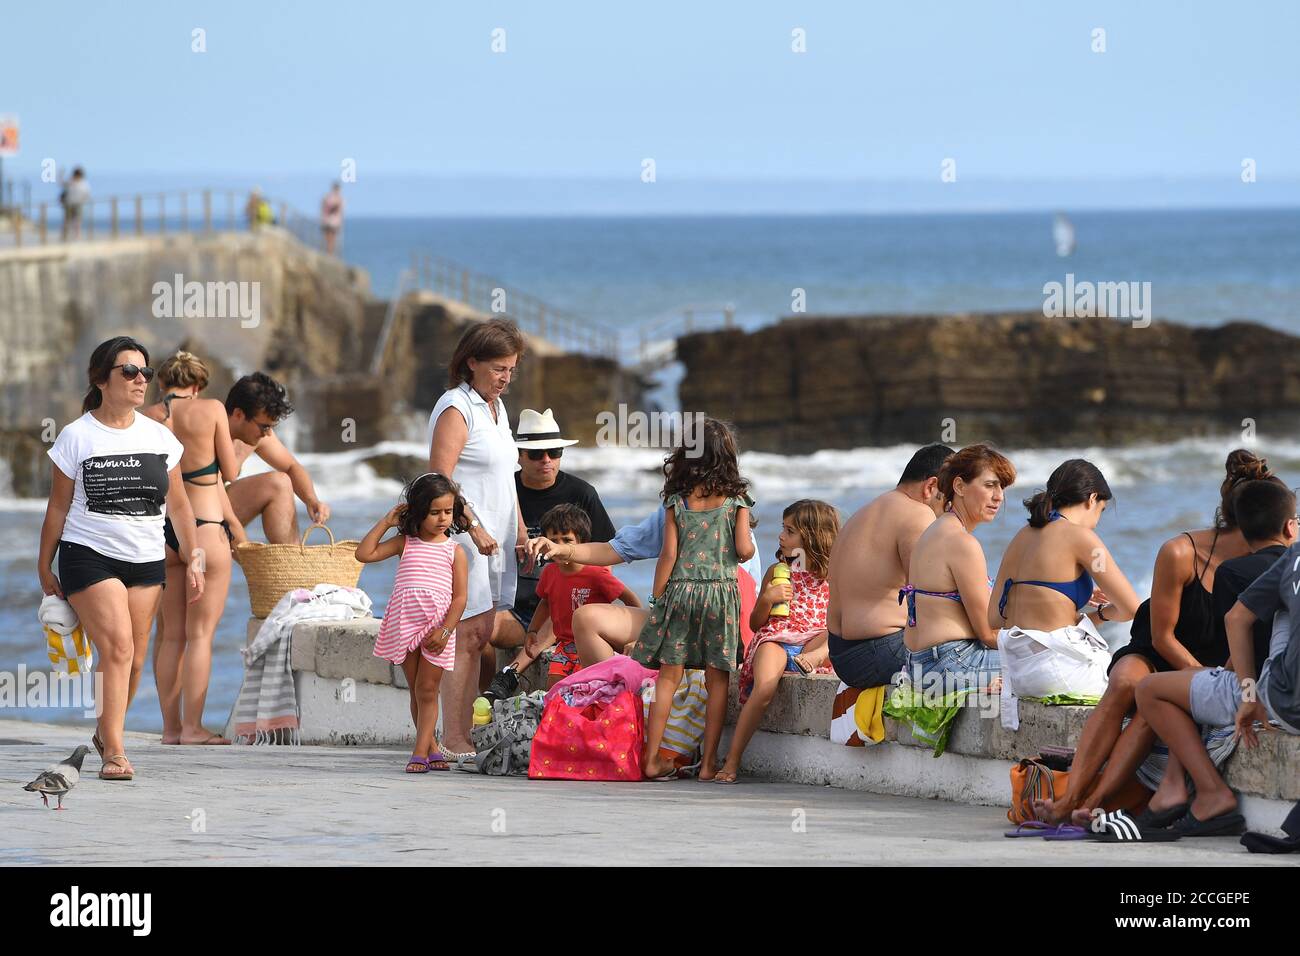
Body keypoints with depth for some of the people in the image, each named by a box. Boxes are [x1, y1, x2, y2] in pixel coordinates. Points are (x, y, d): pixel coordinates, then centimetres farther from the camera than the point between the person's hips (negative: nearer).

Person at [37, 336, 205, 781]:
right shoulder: (77, 436, -3)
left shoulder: (159, 437, 8)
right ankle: (114, 753, -17)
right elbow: (58, 507, 1)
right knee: (118, 647, -17)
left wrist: (193, 560, 11)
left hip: (146, 560, 5)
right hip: (89, 556, -5)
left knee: (135, 656, 5)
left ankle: (106, 731, 27)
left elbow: (178, 505, 15)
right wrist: (44, 567, 2)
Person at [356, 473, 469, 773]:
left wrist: (445, 630, -14)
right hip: (404, 624, 3)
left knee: (427, 691, -4)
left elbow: (460, 596, -3)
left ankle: (420, 753, -5)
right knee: (415, 691, 7)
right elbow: (364, 554, 2)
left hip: (436, 627, -3)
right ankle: (432, 749, 16)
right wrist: (385, 523, 1)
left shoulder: (454, 551, 3)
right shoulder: (405, 543, 9)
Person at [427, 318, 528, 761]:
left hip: (493, 539, 9)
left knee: (480, 638, 6)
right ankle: (453, 742, -11)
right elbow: (440, 478, -17)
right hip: (462, 539, -9)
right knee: (467, 636, -11)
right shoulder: (455, 409, -10)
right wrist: (474, 527, -21)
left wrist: (520, 530, 22)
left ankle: (464, 737, 6)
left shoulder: (496, 406, 19)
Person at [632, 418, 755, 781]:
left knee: (668, 675, 3)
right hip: (721, 591, -1)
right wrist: (750, 546, 17)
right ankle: (709, 762, 1)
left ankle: (652, 758, 3)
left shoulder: (678, 500, 1)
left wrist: (656, 599, 4)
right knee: (717, 679, 3)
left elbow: (669, 554, -1)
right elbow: (743, 550, -6)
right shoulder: (736, 499, 0)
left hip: (680, 589, 1)